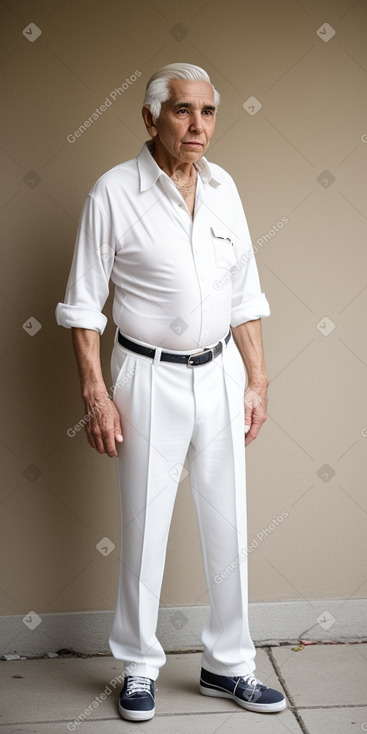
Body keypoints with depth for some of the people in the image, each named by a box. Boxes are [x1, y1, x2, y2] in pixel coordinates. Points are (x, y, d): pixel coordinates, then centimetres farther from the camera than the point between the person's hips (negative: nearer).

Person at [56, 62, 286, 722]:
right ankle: (139, 668, 26)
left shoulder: (223, 187, 5)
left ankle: (227, 665, 28)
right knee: (145, 527, 6)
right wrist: (96, 396, -12)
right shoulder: (114, 193, -9)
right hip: (150, 377, -4)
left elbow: (245, 294, 10)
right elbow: (84, 304, -7)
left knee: (228, 524, 11)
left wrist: (256, 380, 7)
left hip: (220, 373, 5)